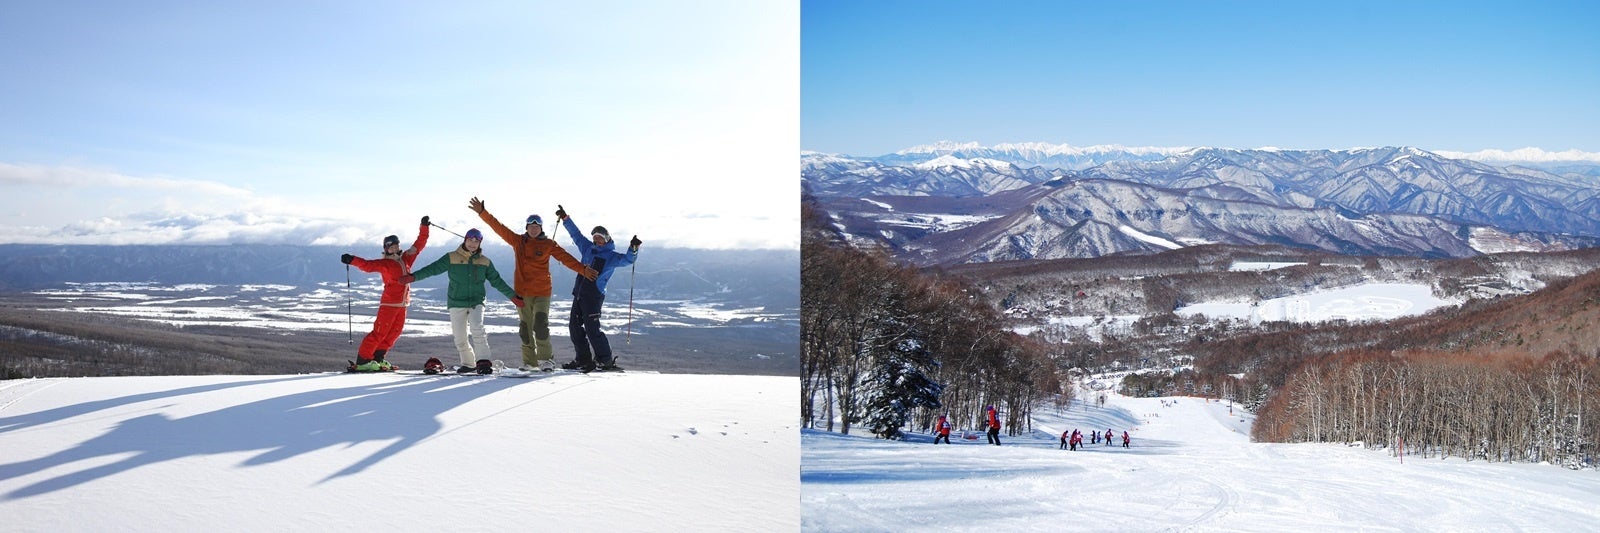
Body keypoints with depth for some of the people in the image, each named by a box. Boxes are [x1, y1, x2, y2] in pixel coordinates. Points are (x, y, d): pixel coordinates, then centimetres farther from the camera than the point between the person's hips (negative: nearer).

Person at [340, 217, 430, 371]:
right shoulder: (384, 263, -5)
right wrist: (352, 260, -33)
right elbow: (367, 265, -19)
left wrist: (424, 228, 19)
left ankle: (378, 358, 22)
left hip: (402, 304, 7)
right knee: (380, 331, -10)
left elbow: (419, 244, 20)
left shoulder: (406, 259, 13)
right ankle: (363, 360, -7)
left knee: (394, 333, 12)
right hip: (389, 303, -7)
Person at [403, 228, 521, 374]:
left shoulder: (485, 262, 7)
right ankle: (468, 364, 21)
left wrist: (513, 297, 13)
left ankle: (483, 361, -19)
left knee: (477, 328, -25)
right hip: (456, 302, 1)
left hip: (476, 302, 0)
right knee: (460, 337, 2)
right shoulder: (452, 258, 0)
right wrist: (414, 277, -19)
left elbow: (497, 281, 14)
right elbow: (433, 268, -6)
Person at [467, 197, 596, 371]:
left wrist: (583, 269, -17)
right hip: (522, 292, 3)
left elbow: (566, 258, -6)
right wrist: (482, 212, -3)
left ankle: (546, 359, 0)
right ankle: (529, 361, 14)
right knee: (525, 328, 6)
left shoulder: (548, 244, 1)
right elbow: (498, 227, 4)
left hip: (542, 292, -3)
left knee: (541, 326, -12)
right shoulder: (518, 241, 7)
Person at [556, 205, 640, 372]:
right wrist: (565, 218, 25)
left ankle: (605, 360, -5)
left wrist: (633, 249, -34)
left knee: (591, 328, -12)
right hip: (579, 294, 7)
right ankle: (583, 359, 15)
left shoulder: (612, 256, -2)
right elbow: (576, 234, 25)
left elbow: (628, 259, -16)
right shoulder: (588, 248, 15)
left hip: (594, 296, -7)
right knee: (574, 325, 8)